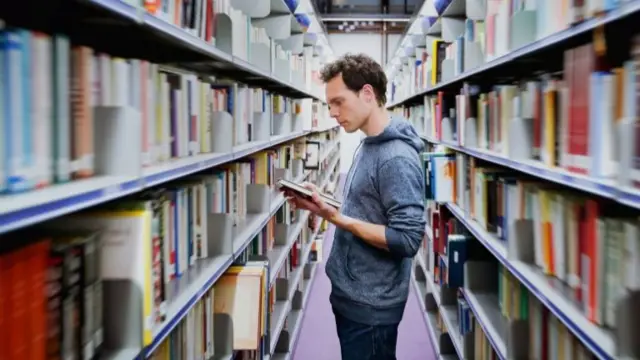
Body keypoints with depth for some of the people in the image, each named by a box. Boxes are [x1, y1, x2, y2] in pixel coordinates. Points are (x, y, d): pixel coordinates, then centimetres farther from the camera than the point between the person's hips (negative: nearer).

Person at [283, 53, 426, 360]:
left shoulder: (397, 159, -22)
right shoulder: (368, 145, 9)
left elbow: (407, 239, -25)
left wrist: (336, 218, -27)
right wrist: (322, 205, 1)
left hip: (371, 307, -9)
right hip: (350, 296, 9)